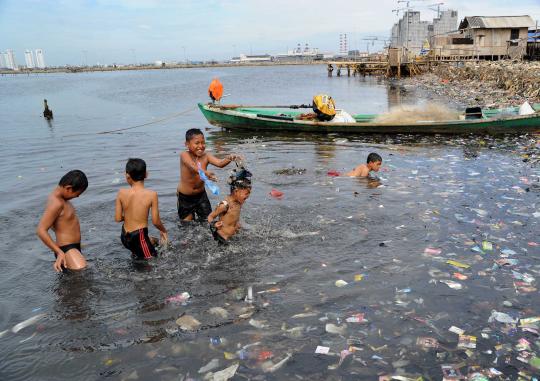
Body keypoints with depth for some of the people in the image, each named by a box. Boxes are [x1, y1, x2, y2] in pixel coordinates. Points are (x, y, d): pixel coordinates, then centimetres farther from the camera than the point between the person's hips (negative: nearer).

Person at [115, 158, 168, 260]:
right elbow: (155, 221, -10)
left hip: (124, 237, 5)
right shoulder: (152, 194, -15)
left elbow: (117, 218, -1)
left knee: (153, 240, 28)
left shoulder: (121, 193, -7)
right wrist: (163, 230, 10)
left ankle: (136, 253, 15)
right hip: (139, 236, -5)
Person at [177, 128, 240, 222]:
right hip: (185, 196, -3)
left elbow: (220, 163, -27)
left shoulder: (205, 156, -11)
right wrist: (204, 172, -63)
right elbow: (193, 166, -42)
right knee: (187, 220, 11)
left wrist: (229, 159, -51)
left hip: (201, 194, 3)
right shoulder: (185, 155, -21)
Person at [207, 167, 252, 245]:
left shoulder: (239, 202, 0)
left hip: (233, 237, 7)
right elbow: (210, 216, -13)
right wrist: (214, 224, -31)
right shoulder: (225, 204, -22)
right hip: (222, 238, -7)